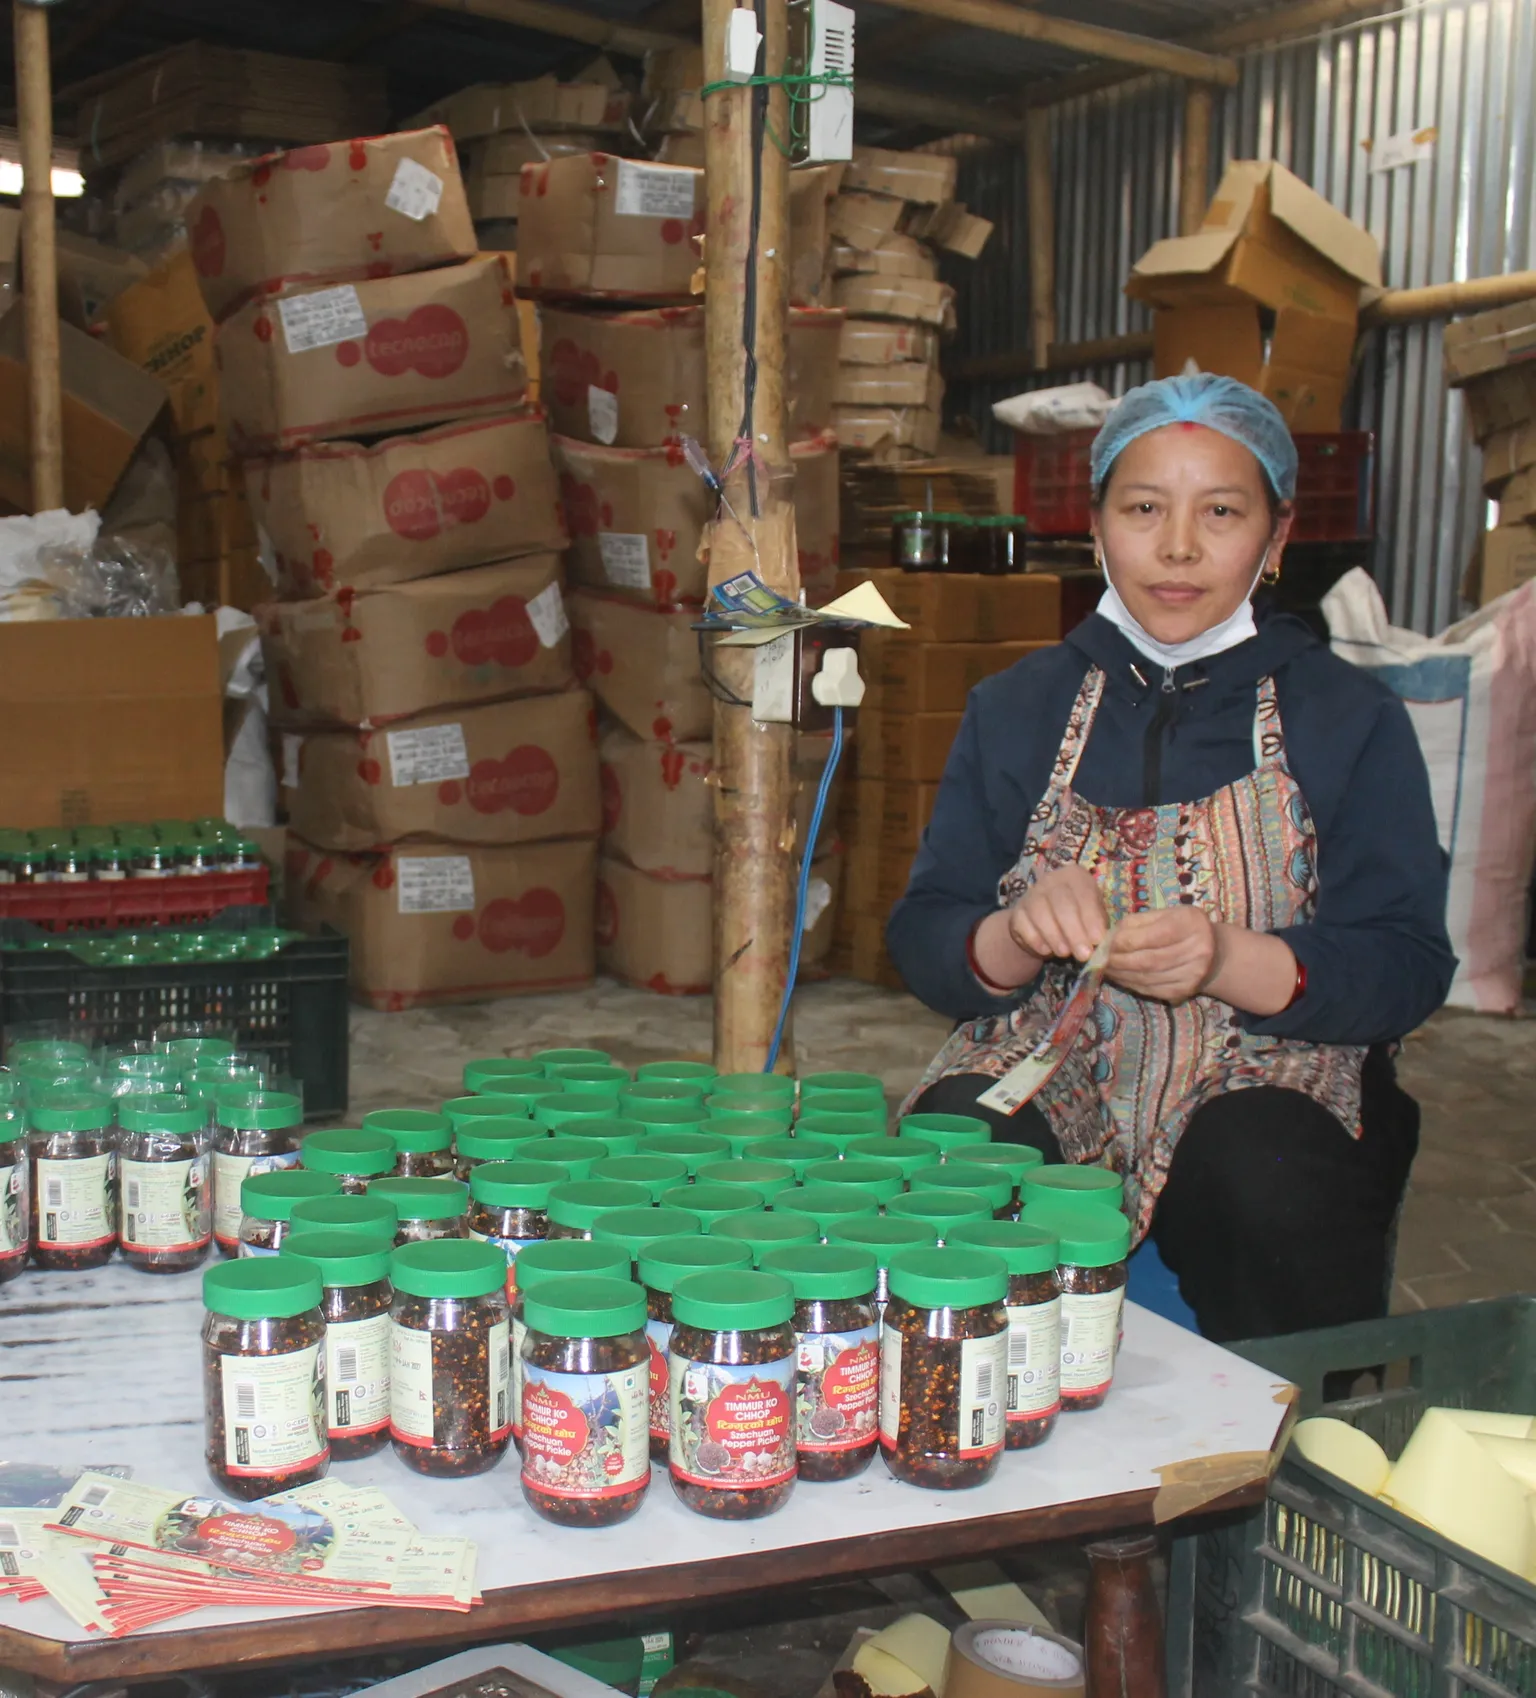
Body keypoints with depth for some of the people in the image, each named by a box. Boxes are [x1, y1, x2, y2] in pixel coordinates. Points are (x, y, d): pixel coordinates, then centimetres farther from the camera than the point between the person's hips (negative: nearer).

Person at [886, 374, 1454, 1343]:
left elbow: (1408, 968, -6)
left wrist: (1227, 961, -26)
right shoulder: (1017, 708, 7)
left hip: (1266, 1079, -1)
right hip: (1046, 1069, 1)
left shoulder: (1352, 719, 2)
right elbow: (924, 942, 3)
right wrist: (1019, 934, -21)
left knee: (1267, 1190, -33)